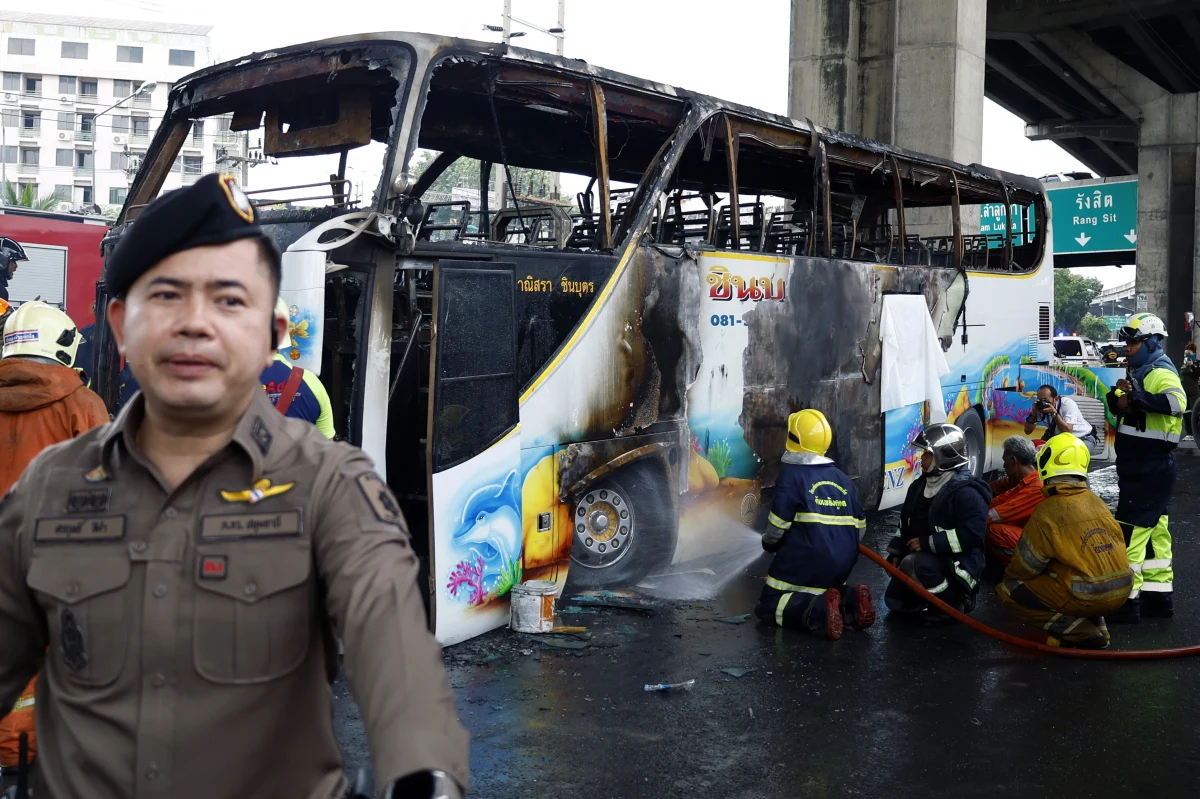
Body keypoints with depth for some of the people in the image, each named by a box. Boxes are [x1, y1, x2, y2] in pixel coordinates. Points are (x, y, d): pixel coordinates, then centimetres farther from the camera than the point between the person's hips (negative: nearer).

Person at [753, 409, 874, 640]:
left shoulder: (791, 474, -8)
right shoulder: (842, 478, 11)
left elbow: (777, 525, -10)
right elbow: (859, 527, 13)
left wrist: (769, 543, 12)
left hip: (805, 563, -6)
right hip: (841, 566, 6)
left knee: (768, 607, 3)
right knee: (826, 590, 31)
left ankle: (818, 611, -24)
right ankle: (850, 601, -2)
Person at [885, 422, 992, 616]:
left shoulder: (966, 492, -20)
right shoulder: (920, 485, 8)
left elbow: (972, 533, -28)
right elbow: (906, 522, 19)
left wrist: (928, 543, -27)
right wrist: (896, 552, 9)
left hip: (956, 562, -8)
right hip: (922, 557, 8)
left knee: (913, 564, -35)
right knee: (894, 600, 4)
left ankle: (954, 602, -13)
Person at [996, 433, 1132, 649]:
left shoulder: (1047, 512, -13)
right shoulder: (1097, 503, 6)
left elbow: (1025, 567, -5)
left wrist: (1009, 576, 18)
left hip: (1087, 597, -7)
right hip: (1121, 590, 7)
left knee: (1008, 590, 2)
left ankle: (1079, 631, -4)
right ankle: (1096, 624, 14)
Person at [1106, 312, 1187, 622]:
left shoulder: (1160, 372, -15)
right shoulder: (1141, 372, 17)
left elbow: (1177, 402, -35)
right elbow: (1118, 406, 12)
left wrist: (1138, 397, -40)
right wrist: (1118, 395, -9)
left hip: (1151, 469, -10)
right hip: (1140, 468, 10)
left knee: (1130, 531, -11)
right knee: (1153, 530, 14)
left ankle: (1125, 600, -9)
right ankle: (1159, 595, 22)